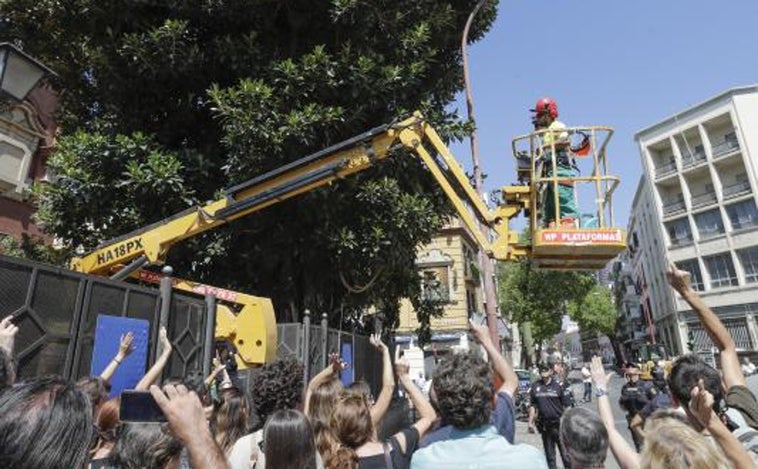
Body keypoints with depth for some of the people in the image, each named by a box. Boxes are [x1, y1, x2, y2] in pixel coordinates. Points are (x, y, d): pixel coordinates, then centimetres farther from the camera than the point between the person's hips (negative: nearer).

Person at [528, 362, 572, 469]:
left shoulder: (559, 384, -6)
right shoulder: (535, 386, 2)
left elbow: (567, 406, -4)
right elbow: (532, 406, 8)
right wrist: (530, 422, 5)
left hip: (559, 424, -3)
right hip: (544, 426, 3)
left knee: (566, 453, 3)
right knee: (549, 454, 15)